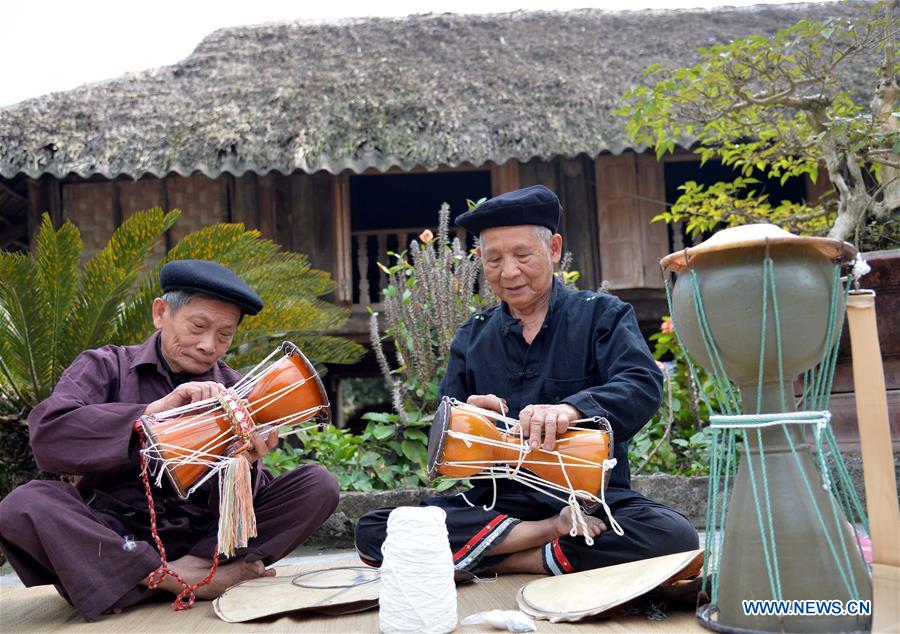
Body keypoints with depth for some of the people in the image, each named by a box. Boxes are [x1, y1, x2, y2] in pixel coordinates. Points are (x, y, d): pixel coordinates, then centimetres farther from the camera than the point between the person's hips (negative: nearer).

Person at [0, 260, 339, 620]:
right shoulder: (105, 367, 2)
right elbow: (47, 435, -18)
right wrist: (154, 412, -25)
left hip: (203, 537, 1)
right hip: (109, 535, -1)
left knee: (319, 484, -14)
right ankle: (184, 578, -23)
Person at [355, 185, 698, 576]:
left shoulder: (601, 315, 3)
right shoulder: (471, 339, 12)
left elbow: (643, 386, -15)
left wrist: (572, 409, -35)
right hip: (497, 504, 3)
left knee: (674, 537, -33)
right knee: (372, 532, -19)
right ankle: (553, 531, -17)